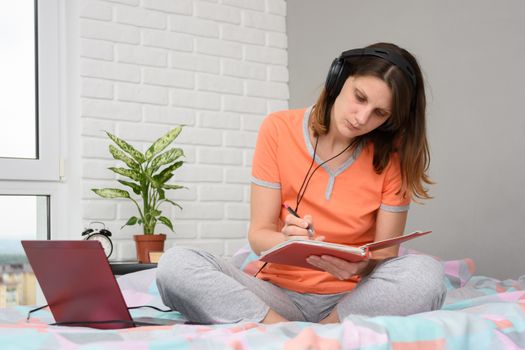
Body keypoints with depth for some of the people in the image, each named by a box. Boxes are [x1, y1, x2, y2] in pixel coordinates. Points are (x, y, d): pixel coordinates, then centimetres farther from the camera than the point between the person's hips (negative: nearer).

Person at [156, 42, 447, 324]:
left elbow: (386, 253, -4)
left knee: (427, 274, -33)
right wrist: (289, 242, -28)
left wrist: (360, 265, -28)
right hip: (280, 294, 0)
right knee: (175, 264, -25)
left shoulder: (392, 156, -3)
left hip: (351, 298, 0)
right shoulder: (279, 130, -3)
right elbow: (258, 234, -4)